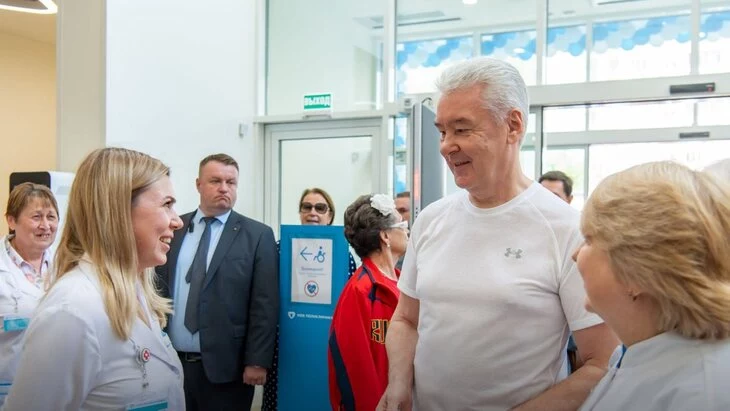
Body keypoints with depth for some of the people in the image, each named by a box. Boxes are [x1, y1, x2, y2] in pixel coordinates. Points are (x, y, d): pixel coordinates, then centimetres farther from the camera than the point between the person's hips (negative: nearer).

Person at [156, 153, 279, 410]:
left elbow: (265, 305, -7)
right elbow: (158, 287, 9)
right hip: (170, 361, 3)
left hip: (224, 365, -3)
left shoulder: (257, 235, -4)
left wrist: (257, 361, -11)